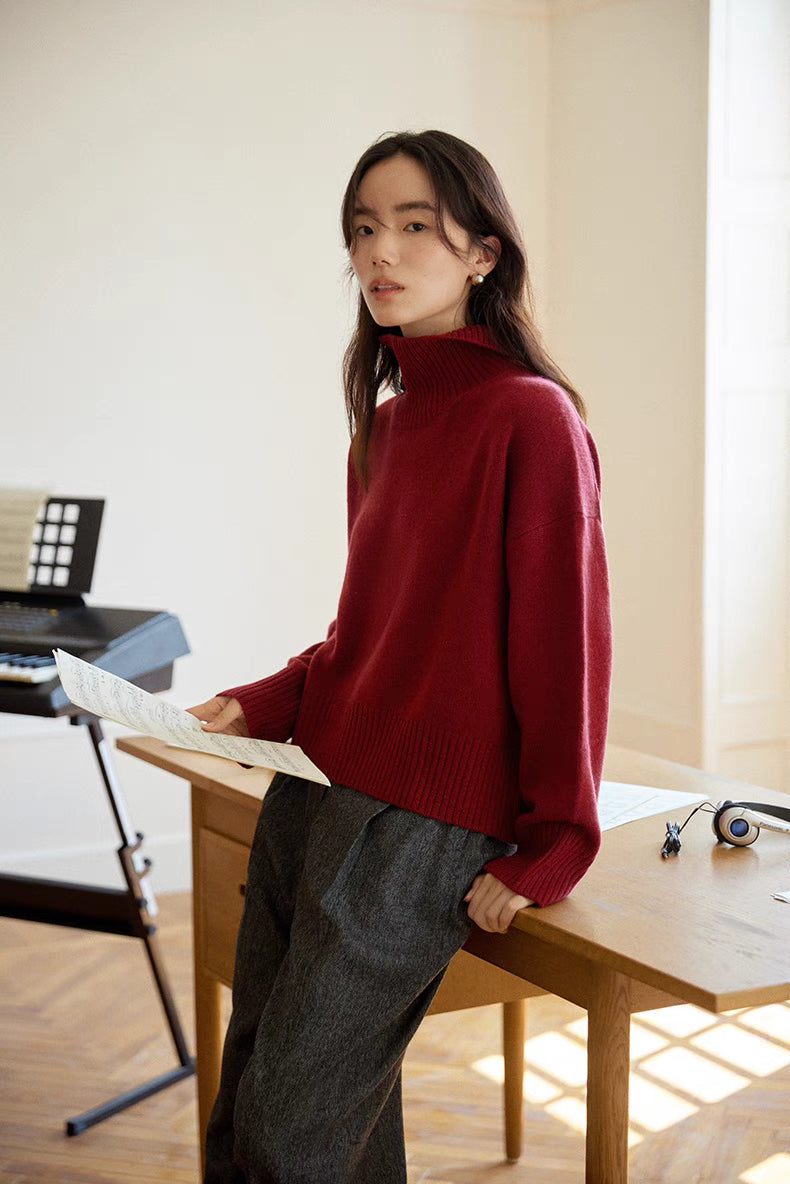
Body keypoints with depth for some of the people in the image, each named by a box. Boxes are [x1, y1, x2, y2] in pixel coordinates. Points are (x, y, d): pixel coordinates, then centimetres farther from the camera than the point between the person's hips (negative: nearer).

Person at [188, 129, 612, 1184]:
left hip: (424, 820, -8)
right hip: (313, 785, 8)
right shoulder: (385, 425, 13)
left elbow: (564, 643, -12)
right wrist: (265, 705, 11)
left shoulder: (532, 418, -12)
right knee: (246, 1098, 14)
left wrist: (548, 848, -10)